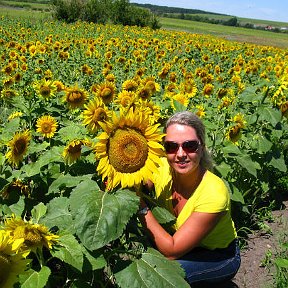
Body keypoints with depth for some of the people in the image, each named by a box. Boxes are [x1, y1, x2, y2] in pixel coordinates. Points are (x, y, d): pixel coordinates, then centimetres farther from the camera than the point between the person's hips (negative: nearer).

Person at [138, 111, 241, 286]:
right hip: (179, 239, 5)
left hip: (218, 256, -4)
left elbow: (171, 251, -31)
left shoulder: (214, 193, -35)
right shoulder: (162, 168, -20)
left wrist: (141, 205, -33)